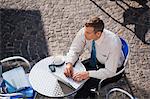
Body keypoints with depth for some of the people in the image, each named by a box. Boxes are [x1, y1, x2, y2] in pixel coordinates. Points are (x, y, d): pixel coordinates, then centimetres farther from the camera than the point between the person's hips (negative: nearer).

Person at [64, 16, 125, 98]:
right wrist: (69, 63, -30)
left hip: (111, 69, -5)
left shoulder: (113, 43, -36)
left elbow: (110, 72, -31)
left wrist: (88, 74, -40)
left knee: (85, 84, -24)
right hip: (95, 61, 6)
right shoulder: (84, 32, -23)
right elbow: (74, 50, -10)